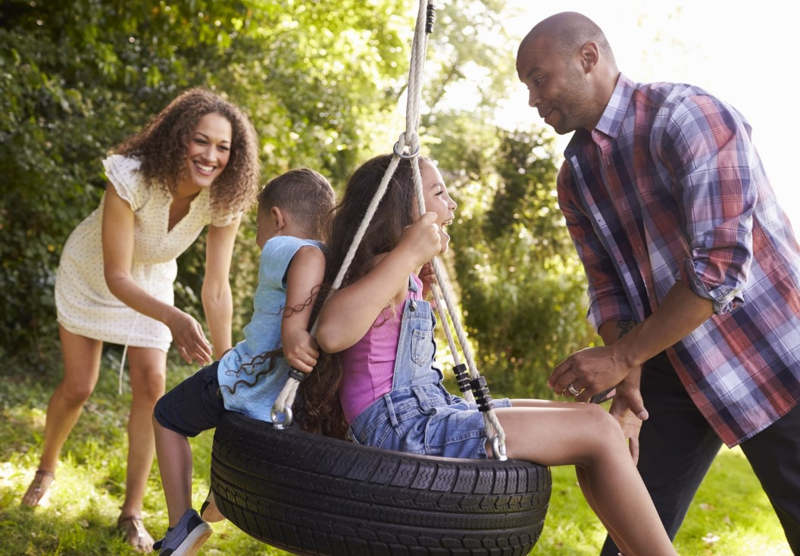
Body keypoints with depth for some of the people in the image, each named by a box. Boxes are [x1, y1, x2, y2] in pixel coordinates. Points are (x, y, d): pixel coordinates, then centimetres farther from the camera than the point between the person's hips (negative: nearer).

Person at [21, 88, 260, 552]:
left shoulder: (224, 201, -27)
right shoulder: (131, 179, -38)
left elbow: (216, 289, -23)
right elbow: (116, 277, -38)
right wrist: (173, 318, -54)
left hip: (151, 282, 2)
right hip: (91, 274, -2)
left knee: (152, 383, -11)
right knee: (78, 388, 1)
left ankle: (133, 512, 3)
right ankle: (47, 467, 35)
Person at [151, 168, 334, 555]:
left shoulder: (279, 249, -12)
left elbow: (310, 257, -35)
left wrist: (293, 327, -42)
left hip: (242, 383, -7)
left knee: (167, 418, 19)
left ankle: (181, 523, 11)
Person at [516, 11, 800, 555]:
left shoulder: (689, 115, -19)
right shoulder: (576, 176, 5)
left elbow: (722, 266, -25)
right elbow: (610, 287, 7)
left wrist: (620, 357, -21)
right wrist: (629, 384, -10)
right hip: (676, 363, 7)